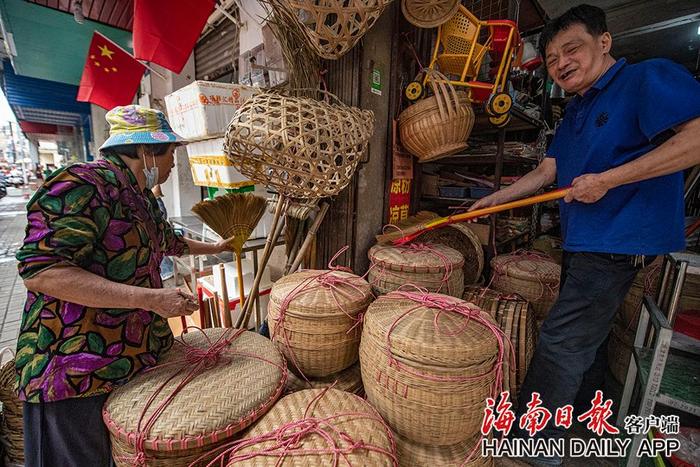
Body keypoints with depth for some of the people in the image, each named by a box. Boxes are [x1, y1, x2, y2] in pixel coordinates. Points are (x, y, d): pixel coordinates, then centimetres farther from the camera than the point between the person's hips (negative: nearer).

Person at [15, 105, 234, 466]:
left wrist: (214, 247, 36)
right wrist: (150, 298, -29)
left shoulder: (143, 198, 10)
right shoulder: (82, 185, -20)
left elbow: (168, 242, 27)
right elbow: (39, 270, -26)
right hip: (78, 374, -8)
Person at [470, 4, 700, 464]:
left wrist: (607, 179, -22)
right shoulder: (575, 113, 16)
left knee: (561, 341, -5)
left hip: (619, 241, -9)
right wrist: (492, 200, 11)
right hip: (584, 239, 9)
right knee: (588, 332, 21)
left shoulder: (649, 78, -8)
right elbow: (545, 173, 15)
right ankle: (584, 412, 43)